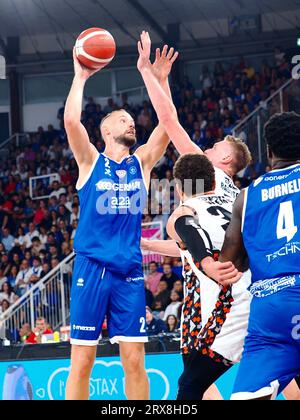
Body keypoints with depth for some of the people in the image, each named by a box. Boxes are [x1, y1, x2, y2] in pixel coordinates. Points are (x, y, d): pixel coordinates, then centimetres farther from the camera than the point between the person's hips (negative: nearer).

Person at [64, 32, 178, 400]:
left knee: (134, 360, 0)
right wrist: (80, 77, -4)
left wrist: (160, 79, -5)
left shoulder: (141, 162, 13)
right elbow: (71, 120, -11)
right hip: (91, 268, -3)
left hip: (129, 271, 3)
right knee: (82, 360, -3)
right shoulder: (90, 161, 5)